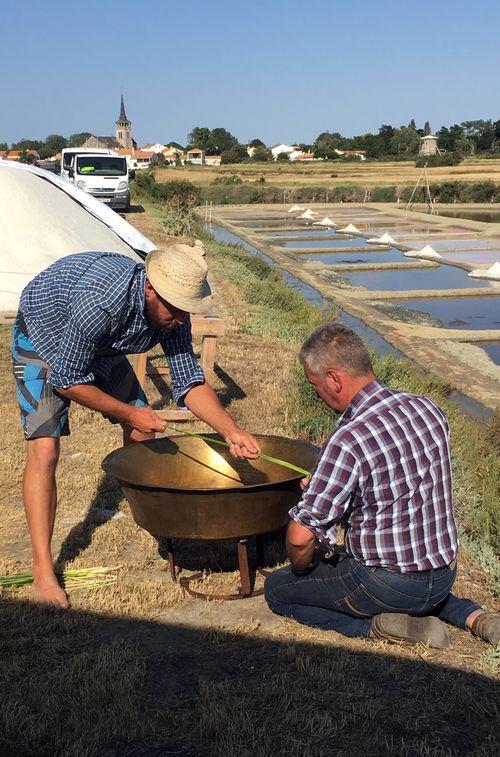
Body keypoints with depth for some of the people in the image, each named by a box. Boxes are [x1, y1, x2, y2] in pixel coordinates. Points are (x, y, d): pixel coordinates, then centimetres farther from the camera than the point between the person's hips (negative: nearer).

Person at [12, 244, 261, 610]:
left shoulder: (173, 310, -22)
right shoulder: (101, 304, -42)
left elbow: (189, 382, -15)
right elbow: (66, 381, -30)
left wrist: (231, 430, -29)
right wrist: (128, 412, -24)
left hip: (101, 346, 7)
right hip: (43, 337, -6)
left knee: (142, 431, 6)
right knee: (44, 449, -19)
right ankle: (43, 572, -11)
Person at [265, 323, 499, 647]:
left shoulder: (348, 441, -27)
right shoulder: (428, 408, -4)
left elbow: (301, 535, -25)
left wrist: (301, 567, -1)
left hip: (389, 586, -7)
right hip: (445, 576, 7)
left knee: (277, 589, 11)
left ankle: (376, 625, -5)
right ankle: (472, 616, 17)